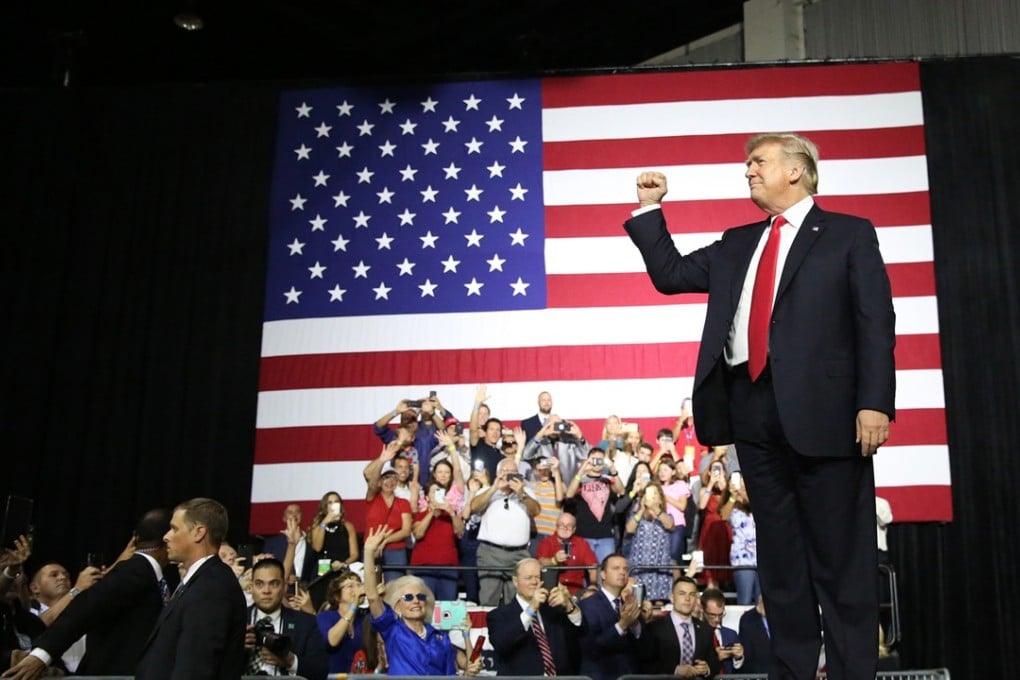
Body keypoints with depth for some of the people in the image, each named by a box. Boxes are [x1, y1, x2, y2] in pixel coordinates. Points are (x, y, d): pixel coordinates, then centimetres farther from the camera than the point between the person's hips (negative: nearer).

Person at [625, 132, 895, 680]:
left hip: (821, 408, -5)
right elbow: (669, 274, 23)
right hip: (753, 410, 5)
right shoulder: (736, 244, 21)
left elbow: (876, 322, -3)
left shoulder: (850, 234, 6)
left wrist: (874, 403, -13)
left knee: (840, 552, -1)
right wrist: (650, 208, 16)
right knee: (778, 552, 10)